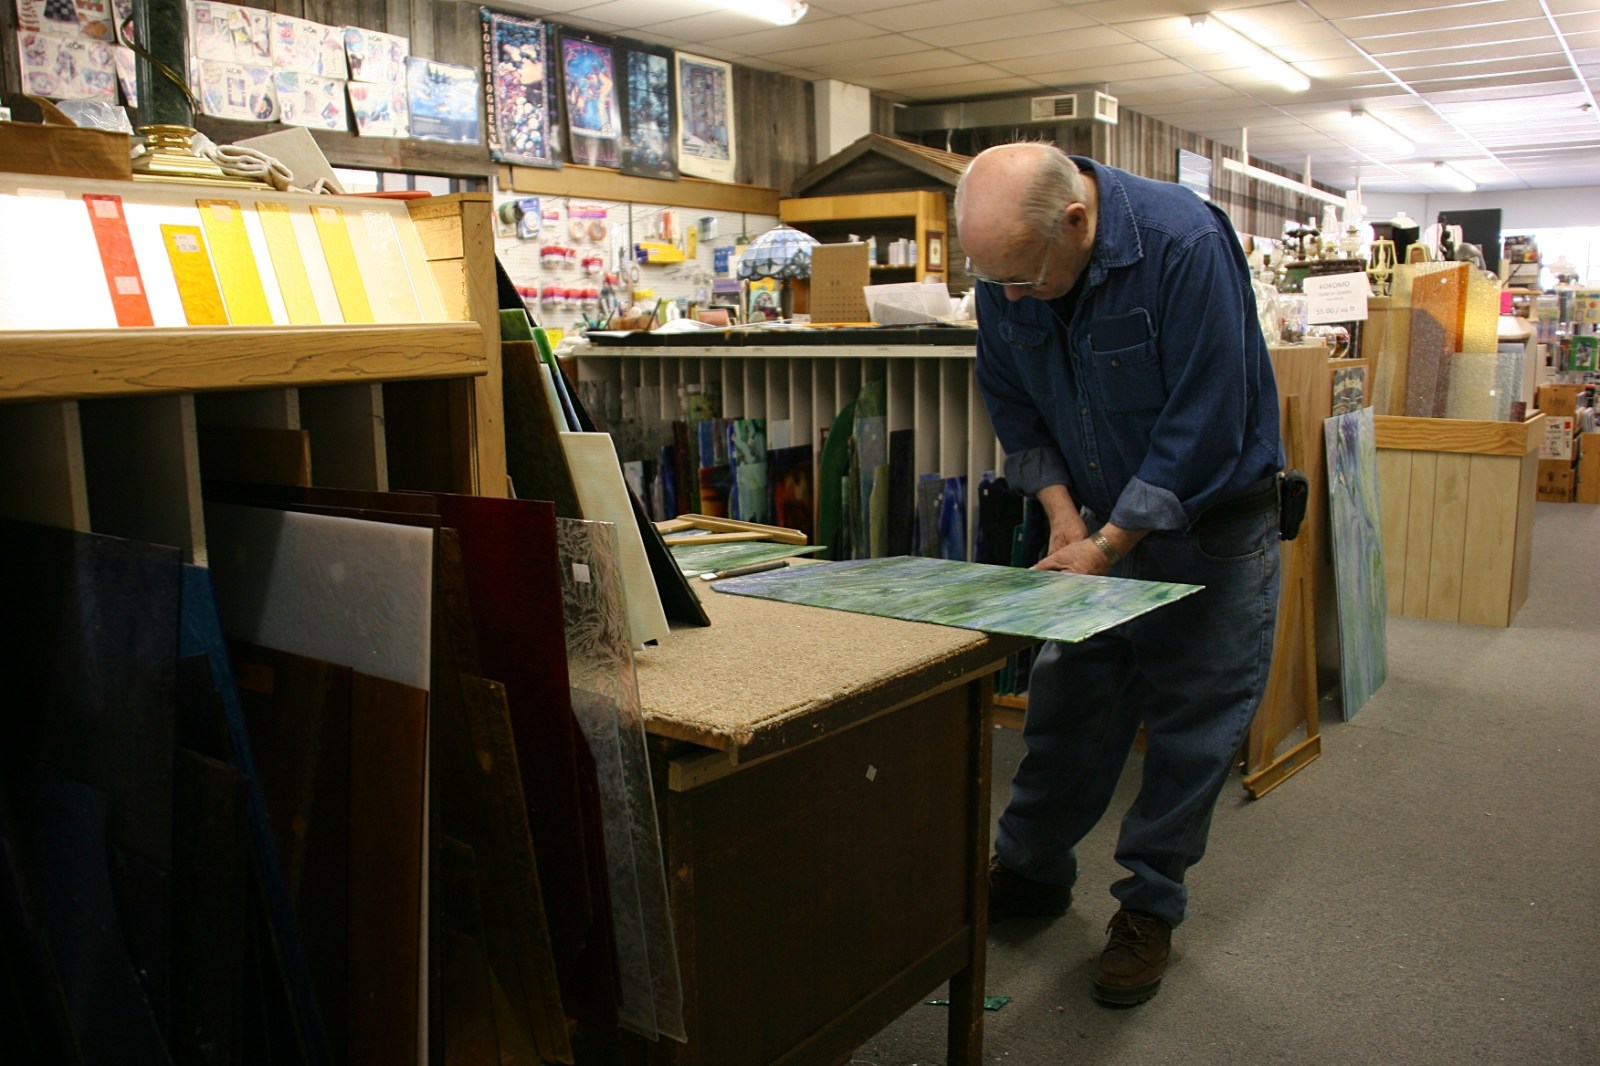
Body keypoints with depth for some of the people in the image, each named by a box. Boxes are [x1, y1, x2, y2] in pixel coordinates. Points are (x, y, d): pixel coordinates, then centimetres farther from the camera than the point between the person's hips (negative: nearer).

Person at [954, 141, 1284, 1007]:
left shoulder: (1185, 244, -28)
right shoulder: (1007, 264, -10)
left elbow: (1204, 425, -27)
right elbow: (1011, 400, 4)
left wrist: (1106, 548, -23)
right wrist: (1062, 510, -7)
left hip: (1212, 521, -4)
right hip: (1100, 517, 5)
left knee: (1194, 723, 2)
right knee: (1065, 702, 9)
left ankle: (1149, 909, 19)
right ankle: (1029, 870, 27)